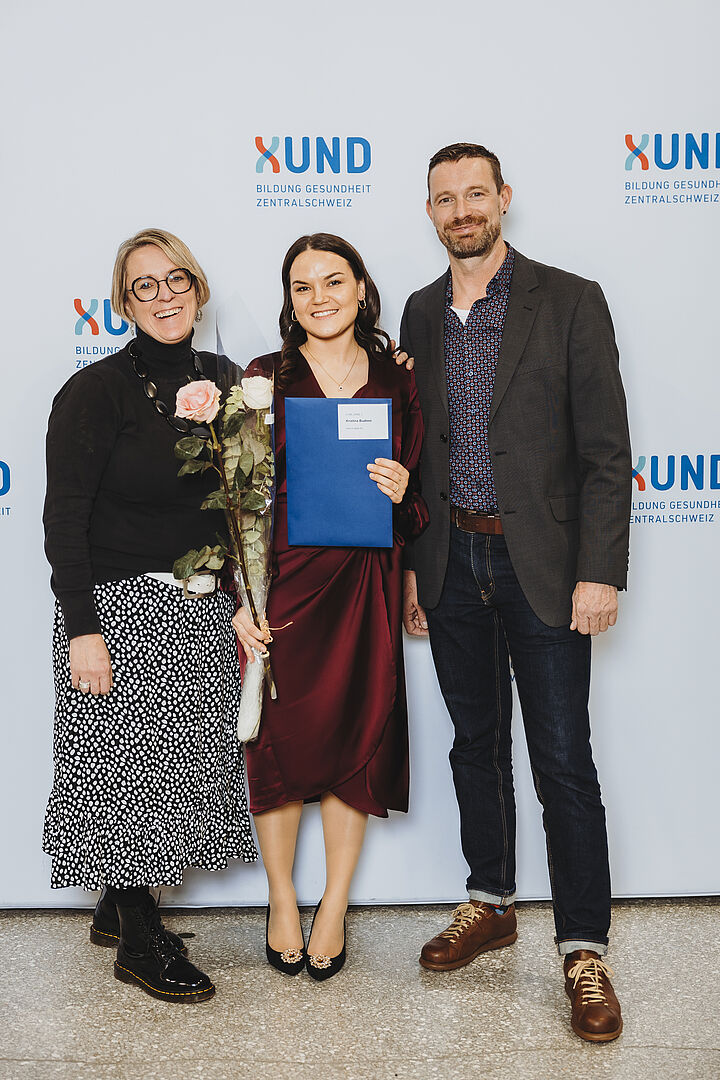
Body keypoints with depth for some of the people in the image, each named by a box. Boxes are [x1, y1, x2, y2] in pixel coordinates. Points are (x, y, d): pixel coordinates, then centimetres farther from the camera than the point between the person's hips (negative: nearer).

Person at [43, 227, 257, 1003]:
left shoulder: (217, 379, 8)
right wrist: (81, 628, -17)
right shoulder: (99, 389, -9)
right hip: (121, 606, -6)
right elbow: (65, 517, -12)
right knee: (129, 766, 1)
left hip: (202, 608, 6)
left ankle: (117, 908, 32)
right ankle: (138, 940, 18)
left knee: (178, 764, 13)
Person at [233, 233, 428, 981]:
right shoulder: (264, 378, 3)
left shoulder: (396, 381, 8)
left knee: (359, 737, 5)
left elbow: (417, 505, 14)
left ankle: (334, 907, 24)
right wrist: (241, 596, -6)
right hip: (284, 584, -1)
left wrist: (403, 492, -9)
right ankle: (281, 900, 27)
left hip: (365, 587, 2)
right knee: (280, 737, 4)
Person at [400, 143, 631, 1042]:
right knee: (475, 743, 15)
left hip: (539, 561, -4)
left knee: (562, 763, 0)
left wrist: (599, 572, -14)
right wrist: (408, 564, 11)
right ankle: (490, 903, 33)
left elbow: (606, 449, -8)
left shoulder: (569, 301, -4)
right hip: (451, 562, 5)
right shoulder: (422, 312, 10)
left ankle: (584, 949, 14)